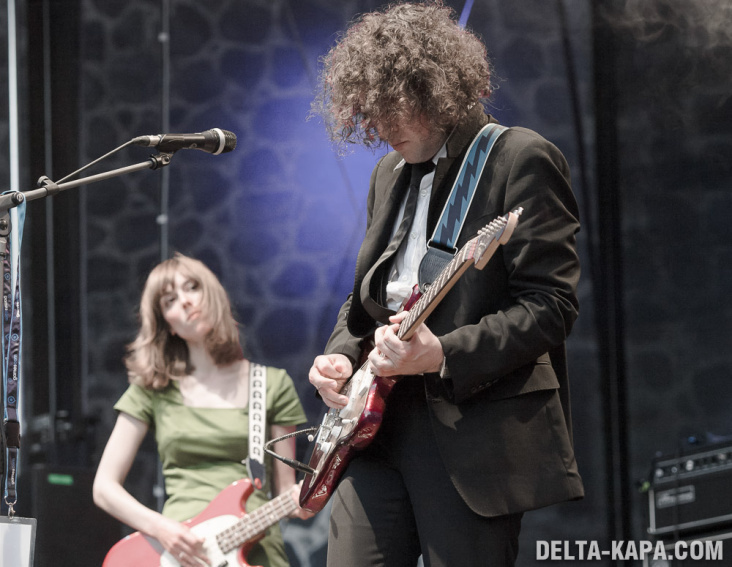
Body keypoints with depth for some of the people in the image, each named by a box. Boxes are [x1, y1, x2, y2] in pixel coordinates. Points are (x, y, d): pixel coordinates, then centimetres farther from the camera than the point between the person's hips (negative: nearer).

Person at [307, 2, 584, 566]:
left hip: (475, 430, -7)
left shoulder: (520, 159, -5)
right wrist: (341, 356, 7)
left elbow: (551, 304, -12)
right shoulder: (390, 172, 20)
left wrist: (444, 355, -22)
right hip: (378, 421, 7)